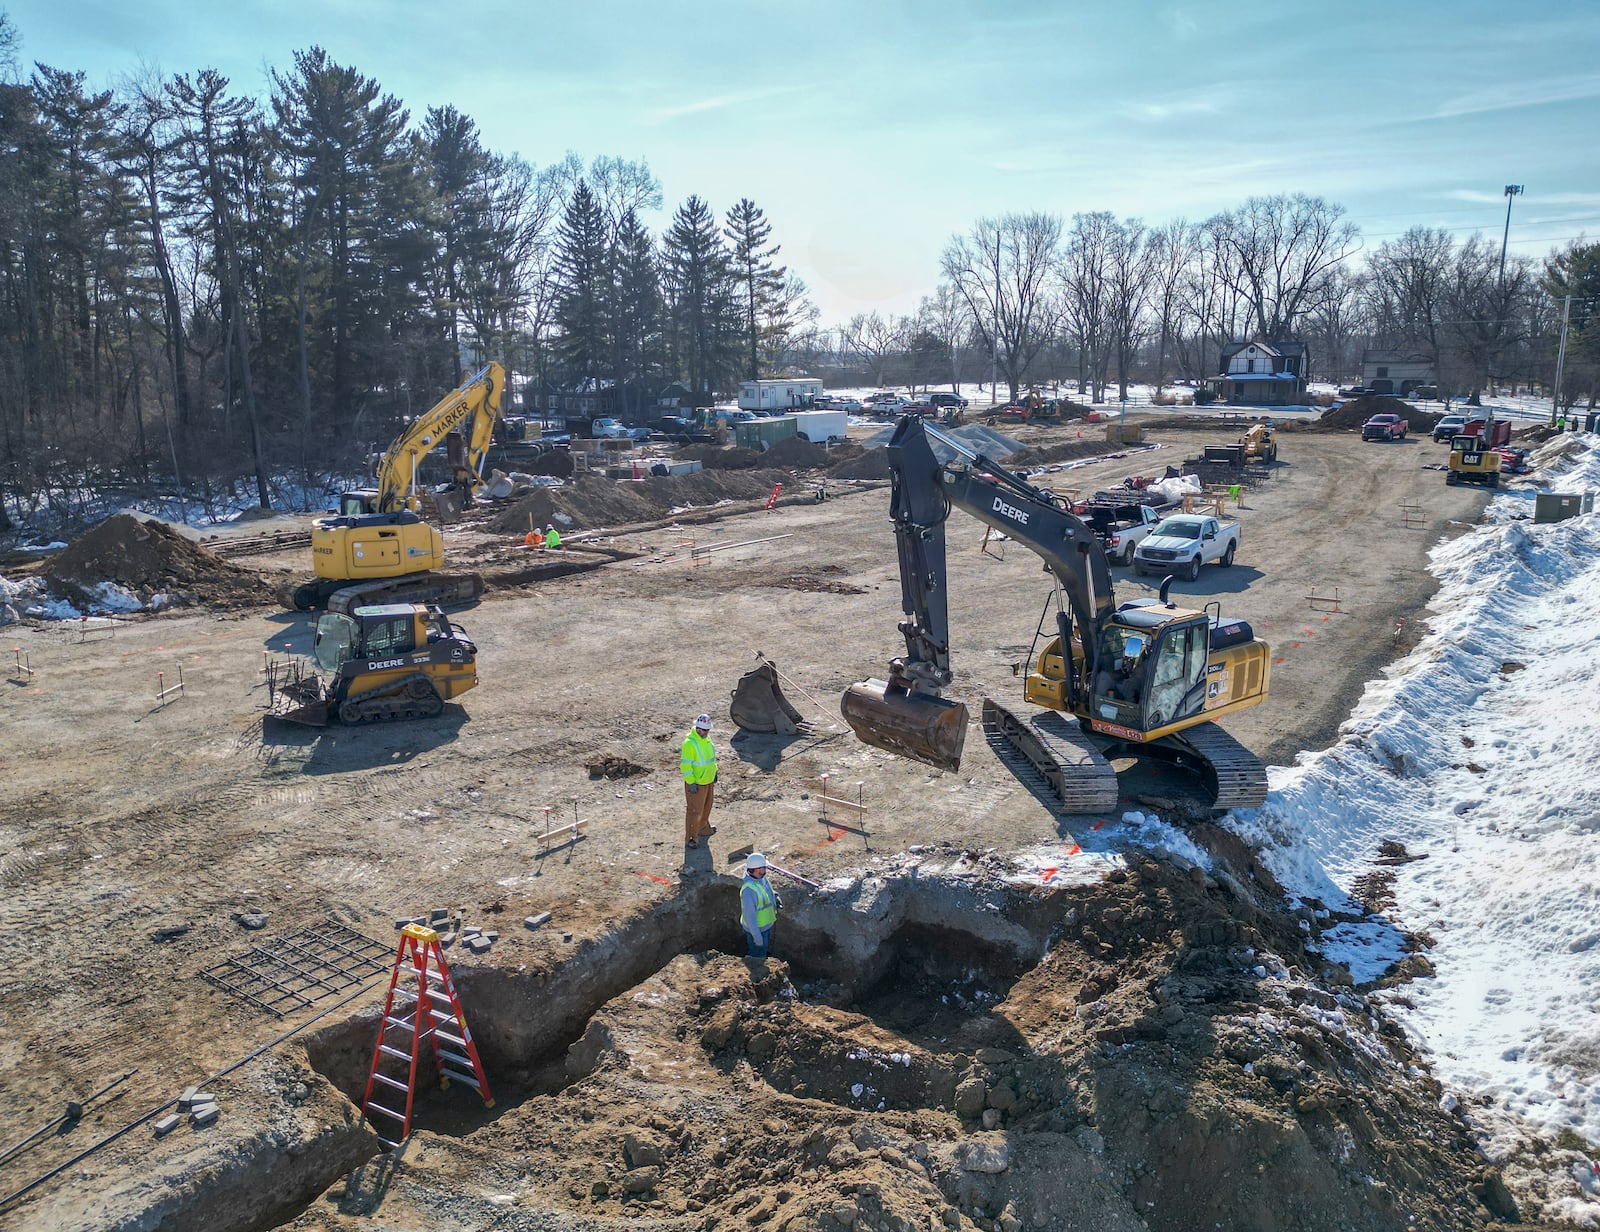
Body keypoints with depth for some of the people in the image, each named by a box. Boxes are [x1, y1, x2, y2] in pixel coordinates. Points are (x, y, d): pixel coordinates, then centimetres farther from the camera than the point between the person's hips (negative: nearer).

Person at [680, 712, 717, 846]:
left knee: (707, 806, 24)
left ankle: (703, 827, 44)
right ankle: (690, 838, 11)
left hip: (708, 780, 8)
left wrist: (714, 771, 19)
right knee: (694, 810, 0)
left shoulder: (707, 738, 1)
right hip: (696, 783, -8)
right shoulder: (689, 743, -25)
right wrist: (691, 782, -22)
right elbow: (685, 764, -23)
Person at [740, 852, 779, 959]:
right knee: (757, 956, 13)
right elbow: (749, 915, -29)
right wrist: (756, 936, -23)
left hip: (766, 924, 8)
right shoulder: (749, 889, -36)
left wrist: (774, 896, -6)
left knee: (763, 950, 29)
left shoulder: (761, 877, -10)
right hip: (756, 928, -8)